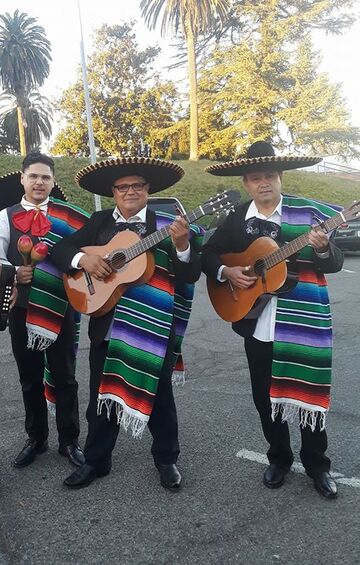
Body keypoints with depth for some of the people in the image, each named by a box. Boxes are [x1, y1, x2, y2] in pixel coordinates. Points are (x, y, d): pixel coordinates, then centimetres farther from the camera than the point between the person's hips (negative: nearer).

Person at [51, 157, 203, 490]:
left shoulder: (165, 224, -5)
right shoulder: (100, 222, 6)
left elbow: (191, 276, -12)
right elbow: (60, 249, 6)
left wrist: (182, 245, -31)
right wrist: (82, 258, -14)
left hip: (154, 328, -3)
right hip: (106, 324, 3)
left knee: (158, 395, 11)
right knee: (102, 394, 15)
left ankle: (166, 460, 33)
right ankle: (96, 461, 35)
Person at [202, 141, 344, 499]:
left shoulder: (308, 212, -3)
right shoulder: (237, 219, 4)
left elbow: (336, 264, -4)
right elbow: (208, 255, 9)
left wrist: (323, 249, -26)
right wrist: (226, 272, -10)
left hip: (304, 321, -2)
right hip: (257, 322, 3)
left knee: (309, 392, 6)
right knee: (265, 395, 13)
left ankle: (316, 463, 28)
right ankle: (279, 458, 35)